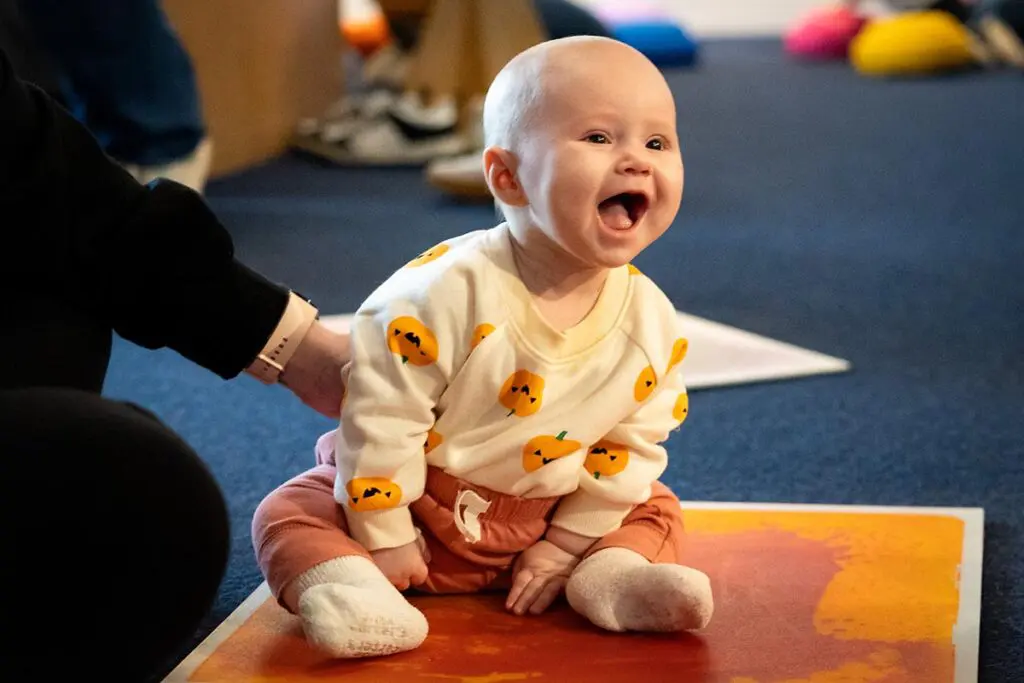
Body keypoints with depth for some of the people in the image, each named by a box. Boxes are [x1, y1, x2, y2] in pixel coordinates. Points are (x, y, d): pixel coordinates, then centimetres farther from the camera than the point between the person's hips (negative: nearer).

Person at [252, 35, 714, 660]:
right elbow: (381, 415, -23)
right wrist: (381, 535, -16)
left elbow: (634, 444, -4)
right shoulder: (446, 292, -30)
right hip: (417, 510, -3)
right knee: (291, 516, -19)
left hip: (539, 527, 4)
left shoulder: (654, 323, -15)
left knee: (655, 512, 0)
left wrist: (567, 542, -6)